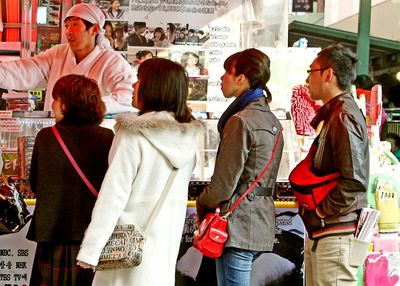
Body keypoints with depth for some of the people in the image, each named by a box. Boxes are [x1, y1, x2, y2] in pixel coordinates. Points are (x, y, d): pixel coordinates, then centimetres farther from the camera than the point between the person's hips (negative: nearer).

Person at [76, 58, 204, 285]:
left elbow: (113, 195, -18)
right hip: (168, 240, 6)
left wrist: (90, 249, -15)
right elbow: (181, 185, 7)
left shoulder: (134, 135, -17)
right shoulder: (188, 137, 1)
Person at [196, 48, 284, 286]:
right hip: (263, 222, 9)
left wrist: (201, 207, 3)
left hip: (238, 225, -9)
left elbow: (224, 182, -15)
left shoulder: (241, 121, -15)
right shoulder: (272, 120, 12)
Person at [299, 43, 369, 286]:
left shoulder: (344, 116, -15)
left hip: (336, 235, -10)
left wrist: (323, 211, -14)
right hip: (321, 233, 10)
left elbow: (354, 181, -24)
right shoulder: (334, 114, 17)